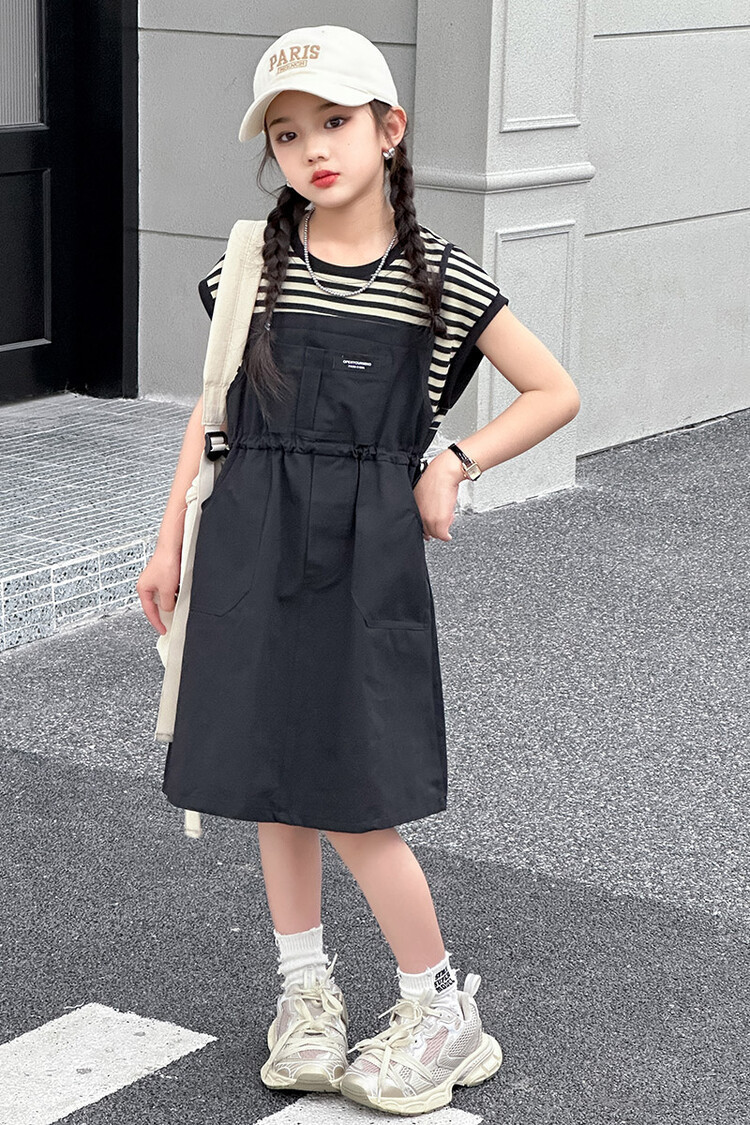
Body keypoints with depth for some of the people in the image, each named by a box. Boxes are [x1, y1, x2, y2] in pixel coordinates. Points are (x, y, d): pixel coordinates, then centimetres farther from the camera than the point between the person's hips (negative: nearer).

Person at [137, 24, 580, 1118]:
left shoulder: (441, 279, -3)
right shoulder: (253, 264, 3)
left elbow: (556, 392, 5)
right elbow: (217, 406, 12)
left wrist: (453, 463, -4)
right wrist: (171, 538, 10)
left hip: (366, 551, -3)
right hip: (252, 544, 3)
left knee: (353, 800, -4)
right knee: (272, 777, 11)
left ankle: (436, 1001, 15)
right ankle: (306, 987, 28)